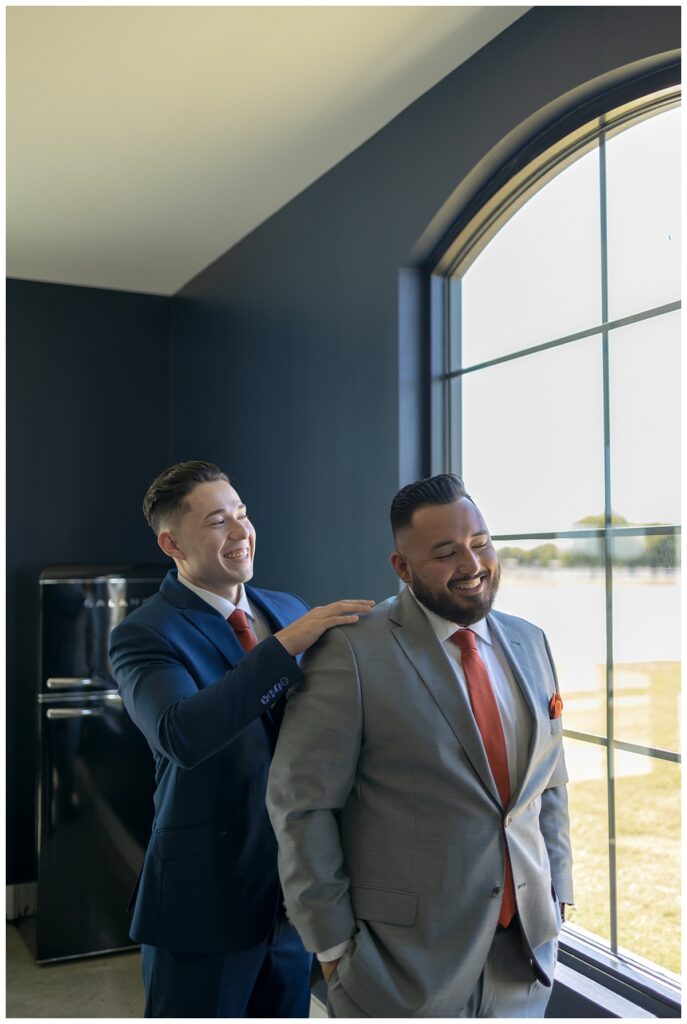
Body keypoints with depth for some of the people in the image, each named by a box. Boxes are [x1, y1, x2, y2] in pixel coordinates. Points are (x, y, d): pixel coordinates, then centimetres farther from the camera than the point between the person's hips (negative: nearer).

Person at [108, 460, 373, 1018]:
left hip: (296, 887, 5)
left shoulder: (290, 610, 4)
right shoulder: (144, 635, -14)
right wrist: (285, 645, -35)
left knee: (287, 1011, 20)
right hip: (206, 893, -5)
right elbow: (181, 736, -33)